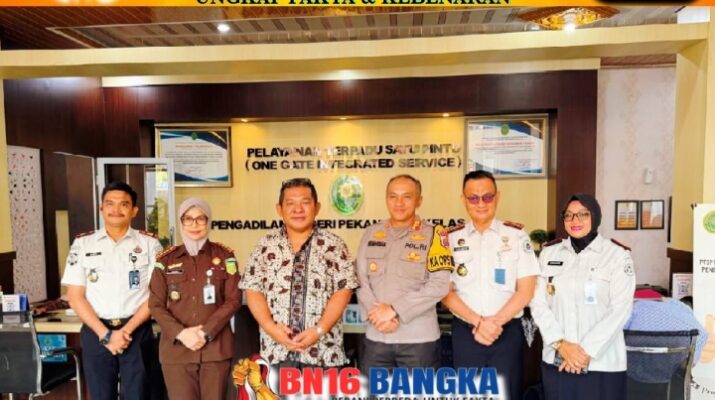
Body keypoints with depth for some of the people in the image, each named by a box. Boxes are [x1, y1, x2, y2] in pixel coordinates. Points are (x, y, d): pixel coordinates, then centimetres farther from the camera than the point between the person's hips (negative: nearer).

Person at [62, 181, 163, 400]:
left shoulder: (149, 244, 1)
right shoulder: (82, 244, 3)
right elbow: (75, 297, 1)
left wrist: (126, 330, -11)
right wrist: (105, 334, -8)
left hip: (137, 331, -1)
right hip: (96, 332, 1)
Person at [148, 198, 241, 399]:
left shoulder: (224, 256, 4)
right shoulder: (166, 260, 6)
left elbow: (233, 300, -1)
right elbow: (156, 305, 3)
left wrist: (206, 332, -11)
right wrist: (181, 333, -11)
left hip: (216, 347, 0)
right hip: (176, 348, 1)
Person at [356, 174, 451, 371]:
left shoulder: (433, 235, -3)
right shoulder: (371, 234, 7)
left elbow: (439, 285, -12)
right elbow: (361, 280, 4)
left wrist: (394, 309, -16)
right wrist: (376, 313, -12)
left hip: (419, 338, -3)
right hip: (376, 337, 3)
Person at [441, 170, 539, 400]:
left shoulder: (516, 235, -1)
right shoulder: (451, 238, 1)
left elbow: (526, 290, -3)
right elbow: (446, 292, -1)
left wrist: (496, 322, -13)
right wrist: (477, 322, -12)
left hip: (508, 331, -1)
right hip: (465, 332, 1)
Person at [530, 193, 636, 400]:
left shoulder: (618, 255, -2)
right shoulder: (549, 252, 5)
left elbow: (619, 310, -8)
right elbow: (538, 303, 1)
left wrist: (587, 352, -13)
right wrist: (561, 344, -11)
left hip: (602, 362, -2)